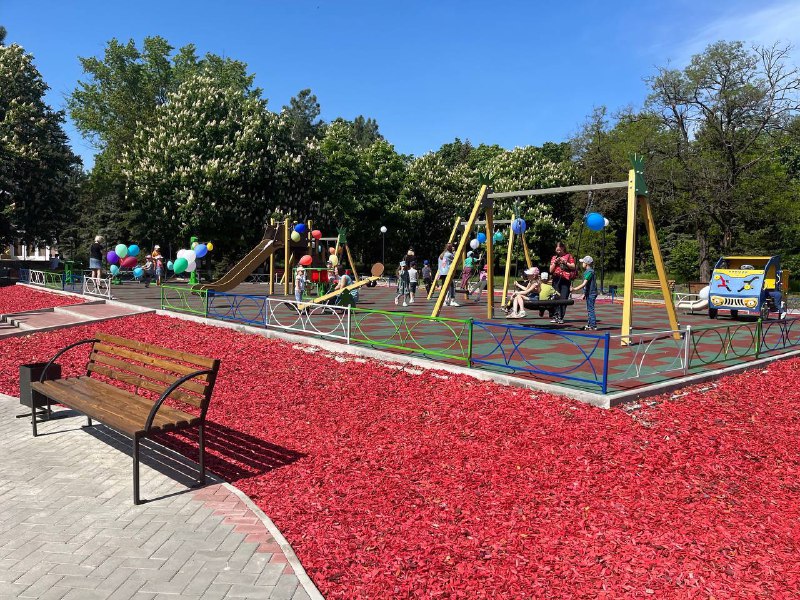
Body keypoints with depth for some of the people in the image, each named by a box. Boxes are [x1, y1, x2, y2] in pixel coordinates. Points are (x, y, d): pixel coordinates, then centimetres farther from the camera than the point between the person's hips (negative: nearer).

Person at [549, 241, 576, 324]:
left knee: (563, 298, -7)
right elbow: (551, 270, 11)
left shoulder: (568, 256, 8)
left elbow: (573, 267, 0)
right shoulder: (554, 257, 15)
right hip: (556, 279, 3)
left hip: (565, 280, -3)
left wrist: (565, 262, -10)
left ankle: (561, 317, -5)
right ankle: (556, 316, 2)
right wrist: (555, 262, -3)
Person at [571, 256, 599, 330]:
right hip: (589, 293, 10)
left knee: (590, 309, -8)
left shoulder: (589, 272, -18)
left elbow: (584, 284, -25)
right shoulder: (587, 271, 13)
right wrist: (585, 294, 23)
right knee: (589, 309, 15)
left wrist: (574, 289, -28)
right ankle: (590, 324, 23)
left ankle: (593, 326, -6)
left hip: (591, 293, -10)